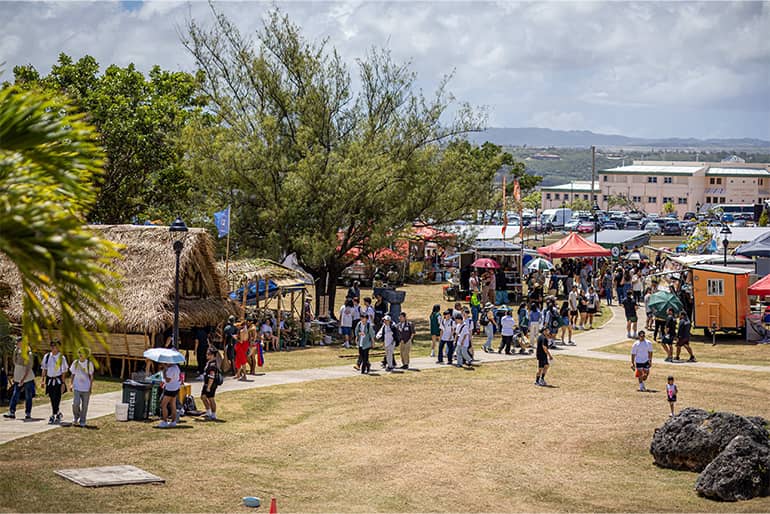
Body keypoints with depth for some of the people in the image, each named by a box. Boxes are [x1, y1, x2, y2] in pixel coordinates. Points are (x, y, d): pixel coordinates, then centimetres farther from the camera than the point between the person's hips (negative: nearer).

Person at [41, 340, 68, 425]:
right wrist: (43, 380, 7)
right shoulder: (47, 356, 4)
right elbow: (44, 369, 11)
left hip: (58, 380, -4)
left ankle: (53, 416, -1)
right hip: (49, 380, 4)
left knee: (56, 399, -6)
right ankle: (58, 413, 26)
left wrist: (63, 383, -6)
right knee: (52, 399, 9)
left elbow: (63, 371, -3)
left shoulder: (62, 358, -5)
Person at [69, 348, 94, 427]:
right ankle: (75, 418, 10)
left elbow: (91, 377, 4)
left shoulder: (89, 364, -1)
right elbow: (72, 375, 13)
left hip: (86, 388, 0)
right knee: (75, 403, -13)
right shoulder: (75, 363, 3)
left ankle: (82, 422, 13)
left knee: (84, 405, 1)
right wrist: (71, 384, 4)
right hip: (77, 388, 0)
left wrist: (90, 388, 0)